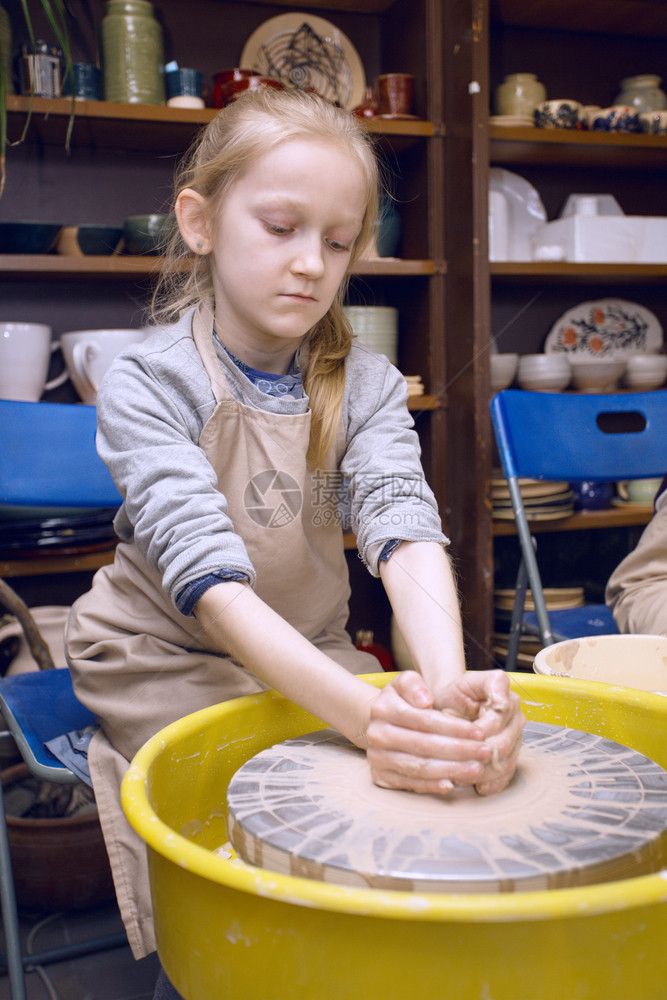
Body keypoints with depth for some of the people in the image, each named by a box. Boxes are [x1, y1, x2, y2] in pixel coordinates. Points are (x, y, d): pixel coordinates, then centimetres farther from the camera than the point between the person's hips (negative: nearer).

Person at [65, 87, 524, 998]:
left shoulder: (365, 386, -3)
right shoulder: (148, 386, -15)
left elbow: (404, 529, -20)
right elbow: (211, 581, -27)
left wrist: (448, 688, -40)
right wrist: (361, 713, -43)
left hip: (315, 662, 4)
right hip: (174, 667, -3)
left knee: (424, 781, -16)